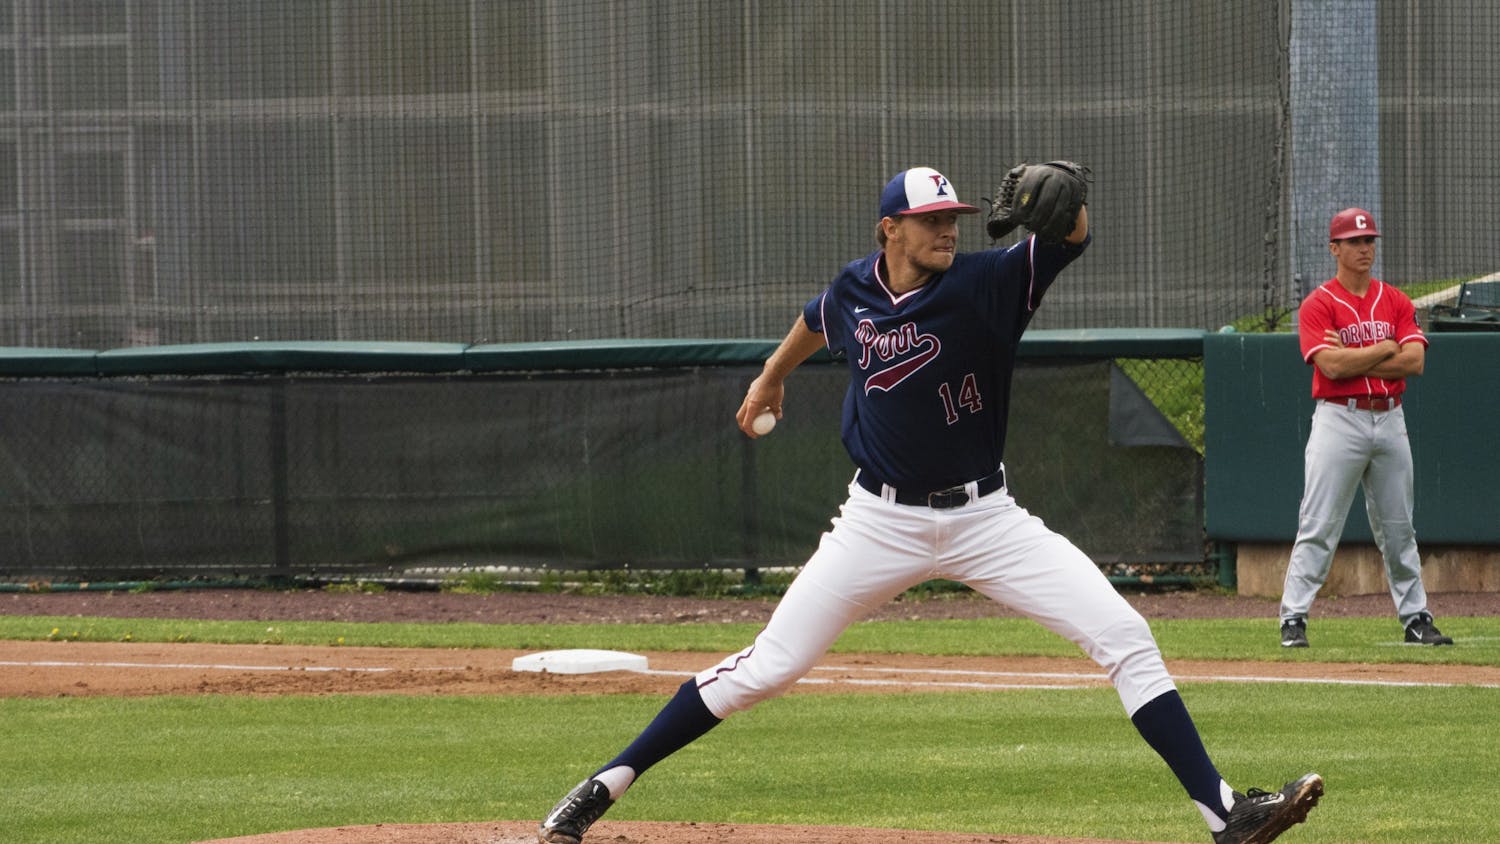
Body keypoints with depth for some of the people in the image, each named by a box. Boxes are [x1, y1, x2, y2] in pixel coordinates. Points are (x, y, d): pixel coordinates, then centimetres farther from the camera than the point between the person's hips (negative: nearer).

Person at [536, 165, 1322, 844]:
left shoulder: (983, 284, -12)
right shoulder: (852, 293, -3)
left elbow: (1074, 237, -27)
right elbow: (814, 323, 23)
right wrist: (770, 376, 39)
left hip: (983, 517, -1)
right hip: (882, 522, 1)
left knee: (1124, 636, -13)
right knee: (768, 666, -2)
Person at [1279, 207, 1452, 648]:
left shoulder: (1395, 301, 10)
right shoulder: (1318, 305, -3)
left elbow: (1414, 360, -4)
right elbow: (1332, 365, -17)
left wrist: (1353, 360, -11)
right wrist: (1383, 350, -7)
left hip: (1390, 420, 5)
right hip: (1339, 419, -4)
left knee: (1398, 529, 11)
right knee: (1317, 529, -7)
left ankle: (1416, 618, 16)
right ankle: (1294, 620, -7)